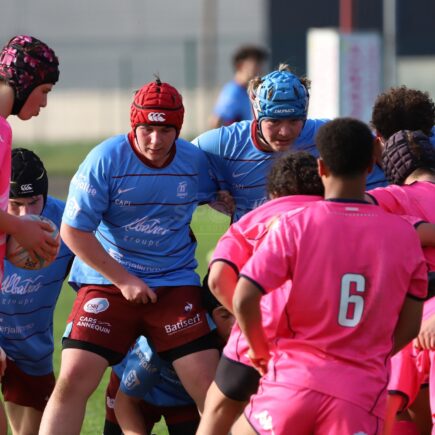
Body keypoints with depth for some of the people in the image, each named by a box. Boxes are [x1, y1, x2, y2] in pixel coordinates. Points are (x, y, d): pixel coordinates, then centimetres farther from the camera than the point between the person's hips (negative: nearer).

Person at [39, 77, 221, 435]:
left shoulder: (195, 162, -1)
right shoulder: (105, 160, -11)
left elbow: (219, 198, 21)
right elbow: (73, 231, -10)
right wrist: (124, 281, -11)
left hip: (175, 284, 2)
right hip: (108, 281, -2)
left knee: (211, 387, -6)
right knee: (73, 379, -13)